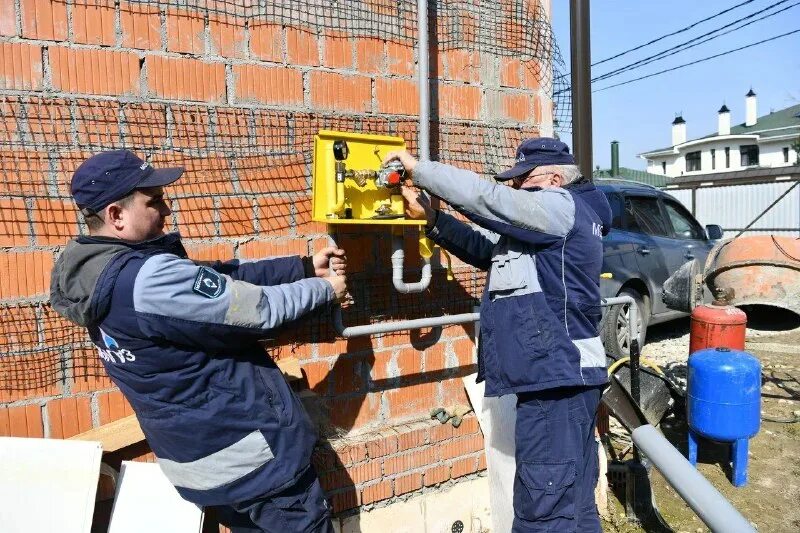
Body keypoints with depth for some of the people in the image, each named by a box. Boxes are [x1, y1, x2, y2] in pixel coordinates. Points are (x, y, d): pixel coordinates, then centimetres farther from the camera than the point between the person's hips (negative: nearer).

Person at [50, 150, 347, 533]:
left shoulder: (99, 268, 2)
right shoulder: (150, 278, -30)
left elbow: (222, 277, 2)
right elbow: (260, 308, -23)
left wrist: (305, 266, 0)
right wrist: (323, 289, -4)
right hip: (243, 445, -9)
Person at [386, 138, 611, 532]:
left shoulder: (561, 205, -8)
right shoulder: (541, 225, 22)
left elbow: (483, 196, -16)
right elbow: (485, 247, 19)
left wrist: (418, 169, -7)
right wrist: (431, 218, 7)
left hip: (558, 378, -11)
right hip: (555, 378, 11)